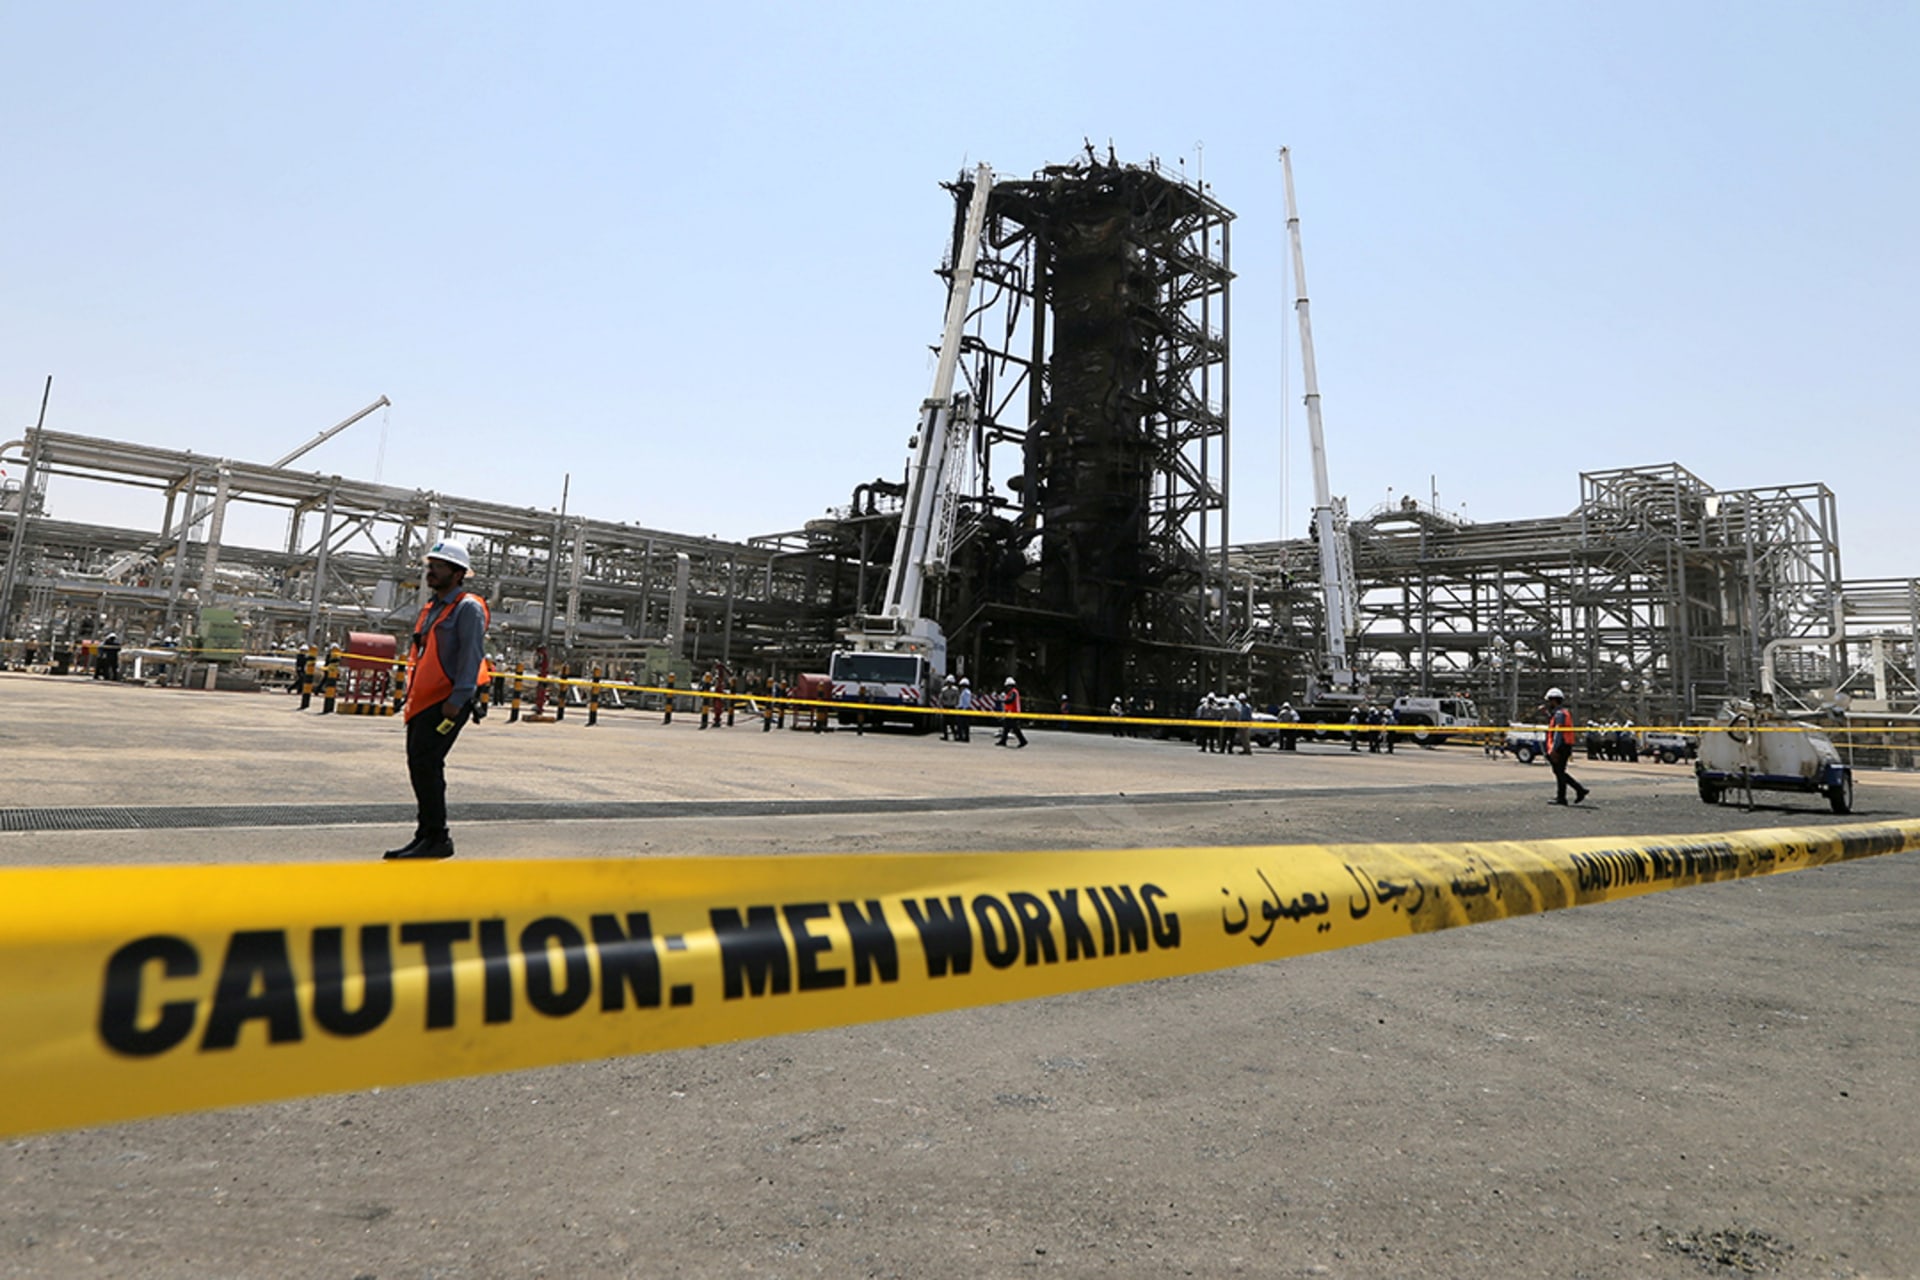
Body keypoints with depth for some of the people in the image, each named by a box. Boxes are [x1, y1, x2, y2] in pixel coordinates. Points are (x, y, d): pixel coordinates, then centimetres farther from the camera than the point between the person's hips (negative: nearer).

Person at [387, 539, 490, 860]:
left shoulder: (468, 608, -9)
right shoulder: (431, 608, 20)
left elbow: (471, 657, -17)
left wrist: (455, 704, -22)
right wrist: (411, 697, 19)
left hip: (447, 702, -9)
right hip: (423, 702, 9)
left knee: (426, 764, -13)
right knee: (418, 764, 10)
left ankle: (437, 838, -5)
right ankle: (426, 836, 19)